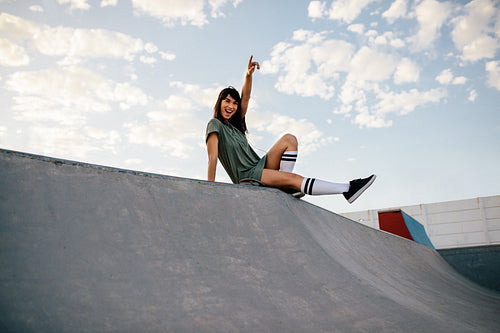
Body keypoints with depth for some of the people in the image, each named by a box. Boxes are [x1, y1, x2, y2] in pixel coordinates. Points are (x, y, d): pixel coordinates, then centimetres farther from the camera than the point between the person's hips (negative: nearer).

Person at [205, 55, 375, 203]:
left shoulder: (236, 122, 17)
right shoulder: (215, 125, -5)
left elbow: (245, 97, 7)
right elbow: (213, 157, -16)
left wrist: (249, 74, -10)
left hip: (259, 166, 8)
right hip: (246, 177, -8)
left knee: (289, 139, -10)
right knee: (294, 178, -24)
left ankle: (286, 187, -17)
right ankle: (347, 189, -22)